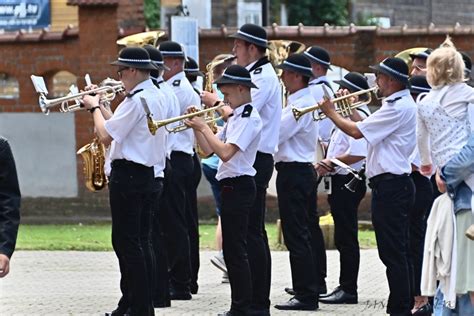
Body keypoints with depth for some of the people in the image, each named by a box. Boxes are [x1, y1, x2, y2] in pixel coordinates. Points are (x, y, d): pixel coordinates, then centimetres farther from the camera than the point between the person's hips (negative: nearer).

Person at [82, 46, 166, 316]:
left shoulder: (136, 100, -18)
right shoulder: (154, 96, 13)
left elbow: (106, 135, -18)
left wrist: (94, 107, -3)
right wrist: (102, 105, 11)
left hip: (128, 174, -10)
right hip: (146, 173, 10)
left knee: (127, 242, -6)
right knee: (132, 241, 15)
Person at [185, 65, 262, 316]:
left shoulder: (250, 118, -14)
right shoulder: (235, 118, 16)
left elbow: (225, 152, -25)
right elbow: (209, 149, 17)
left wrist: (204, 126, -16)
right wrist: (196, 127, 4)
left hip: (239, 187, -10)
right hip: (231, 187, 10)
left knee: (236, 250, -8)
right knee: (232, 249, 12)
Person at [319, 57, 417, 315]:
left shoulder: (398, 108, -18)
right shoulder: (401, 104, 16)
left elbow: (356, 132, -19)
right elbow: (368, 130, 20)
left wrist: (331, 112, -4)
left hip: (390, 185, -11)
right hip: (393, 184, 11)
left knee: (392, 252, -8)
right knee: (396, 252, 14)